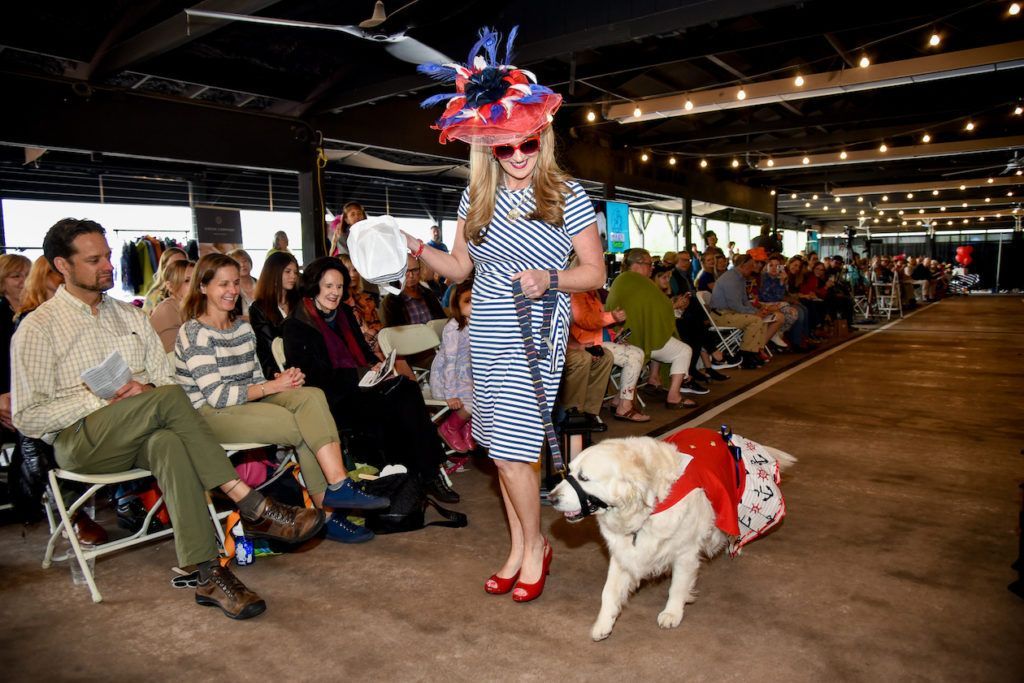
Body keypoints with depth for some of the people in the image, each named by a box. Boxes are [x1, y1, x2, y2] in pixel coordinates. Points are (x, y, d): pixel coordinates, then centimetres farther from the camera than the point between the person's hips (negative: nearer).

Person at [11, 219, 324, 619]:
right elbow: (27, 417, -2)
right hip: (80, 441, -3)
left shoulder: (131, 316, 19)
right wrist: (100, 398, -15)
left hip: (142, 435, 4)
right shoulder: (38, 328, 4)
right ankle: (254, 508, -35)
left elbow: (166, 376, 15)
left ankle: (208, 574, -43)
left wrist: (148, 390, -9)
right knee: (170, 398, -33)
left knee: (170, 444, -36)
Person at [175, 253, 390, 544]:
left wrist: (282, 379, -9)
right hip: (208, 415, -6)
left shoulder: (242, 326, 16)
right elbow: (216, 396, -16)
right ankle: (327, 510, -15)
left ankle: (338, 486, -27)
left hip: (246, 403, 6)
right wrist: (274, 386, -18)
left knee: (311, 396, -23)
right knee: (304, 426, -25)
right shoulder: (194, 333, -8)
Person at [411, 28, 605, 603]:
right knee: (501, 447, 10)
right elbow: (461, 268, 13)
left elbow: (596, 273, -2)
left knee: (511, 451, -8)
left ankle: (536, 546, 17)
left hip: (537, 336, -4)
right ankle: (519, 549, 28)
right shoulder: (478, 198, 8)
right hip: (487, 334, 5)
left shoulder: (567, 195, -3)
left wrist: (550, 279, -20)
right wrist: (416, 247, -3)